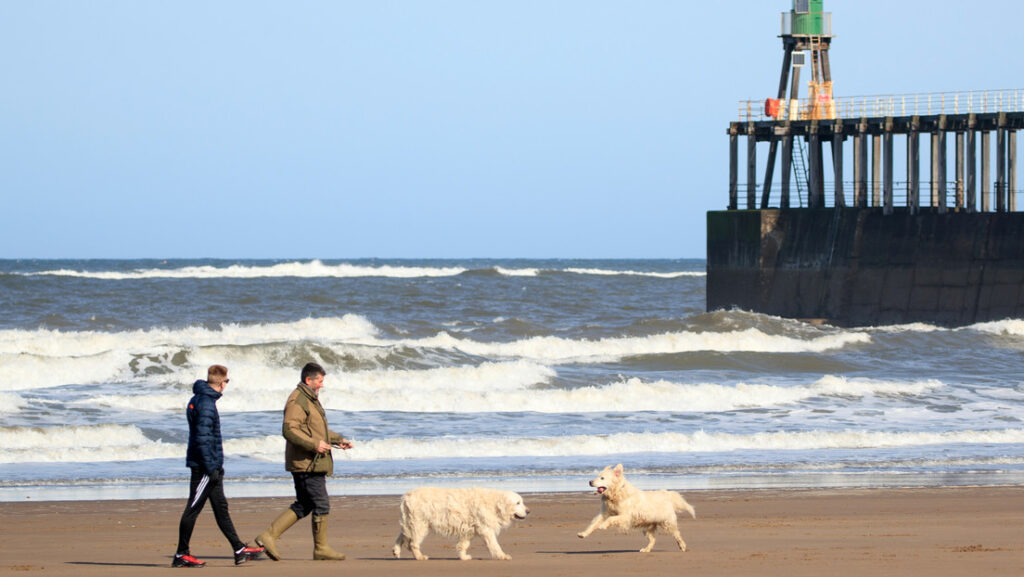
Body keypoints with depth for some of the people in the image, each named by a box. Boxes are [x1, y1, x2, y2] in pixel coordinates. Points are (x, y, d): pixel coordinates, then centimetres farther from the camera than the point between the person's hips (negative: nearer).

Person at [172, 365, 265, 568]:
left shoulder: (199, 399, 14)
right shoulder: (206, 404, -17)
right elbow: (202, 439, -22)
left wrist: (216, 466, 24)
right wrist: (211, 468, -21)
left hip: (209, 466, 10)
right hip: (204, 466, -10)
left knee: (221, 508, 11)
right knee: (193, 509, -4)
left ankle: (239, 550, 14)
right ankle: (181, 555, 2)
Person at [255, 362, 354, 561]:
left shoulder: (311, 399, 21)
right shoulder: (297, 401, -13)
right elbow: (289, 429, -23)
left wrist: (338, 439, 23)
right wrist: (313, 444, -26)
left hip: (312, 463, 11)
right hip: (307, 463, -11)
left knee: (303, 506, 11)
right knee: (321, 504, -5)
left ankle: (269, 536, 8)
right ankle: (321, 549, 4)